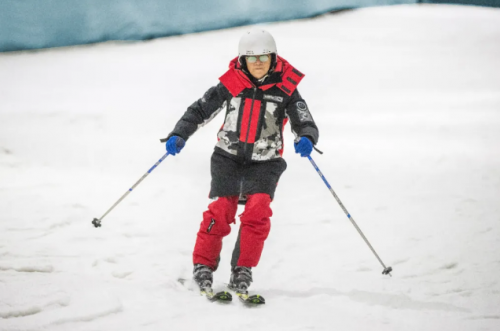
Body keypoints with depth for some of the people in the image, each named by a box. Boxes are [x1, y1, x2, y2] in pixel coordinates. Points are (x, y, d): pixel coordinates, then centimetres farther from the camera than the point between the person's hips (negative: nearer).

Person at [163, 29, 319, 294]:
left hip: (264, 162, 0)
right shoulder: (231, 85, -6)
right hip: (229, 156, 0)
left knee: (257, 213, -17)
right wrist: (179, 135, -11)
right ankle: (203, 265, 6)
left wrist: (306, 139, -34)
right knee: (220, 212, -11)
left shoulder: (285, 90, -7)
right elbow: (199, 110, 2)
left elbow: (306, 124, -12)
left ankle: (242, 272, -7)